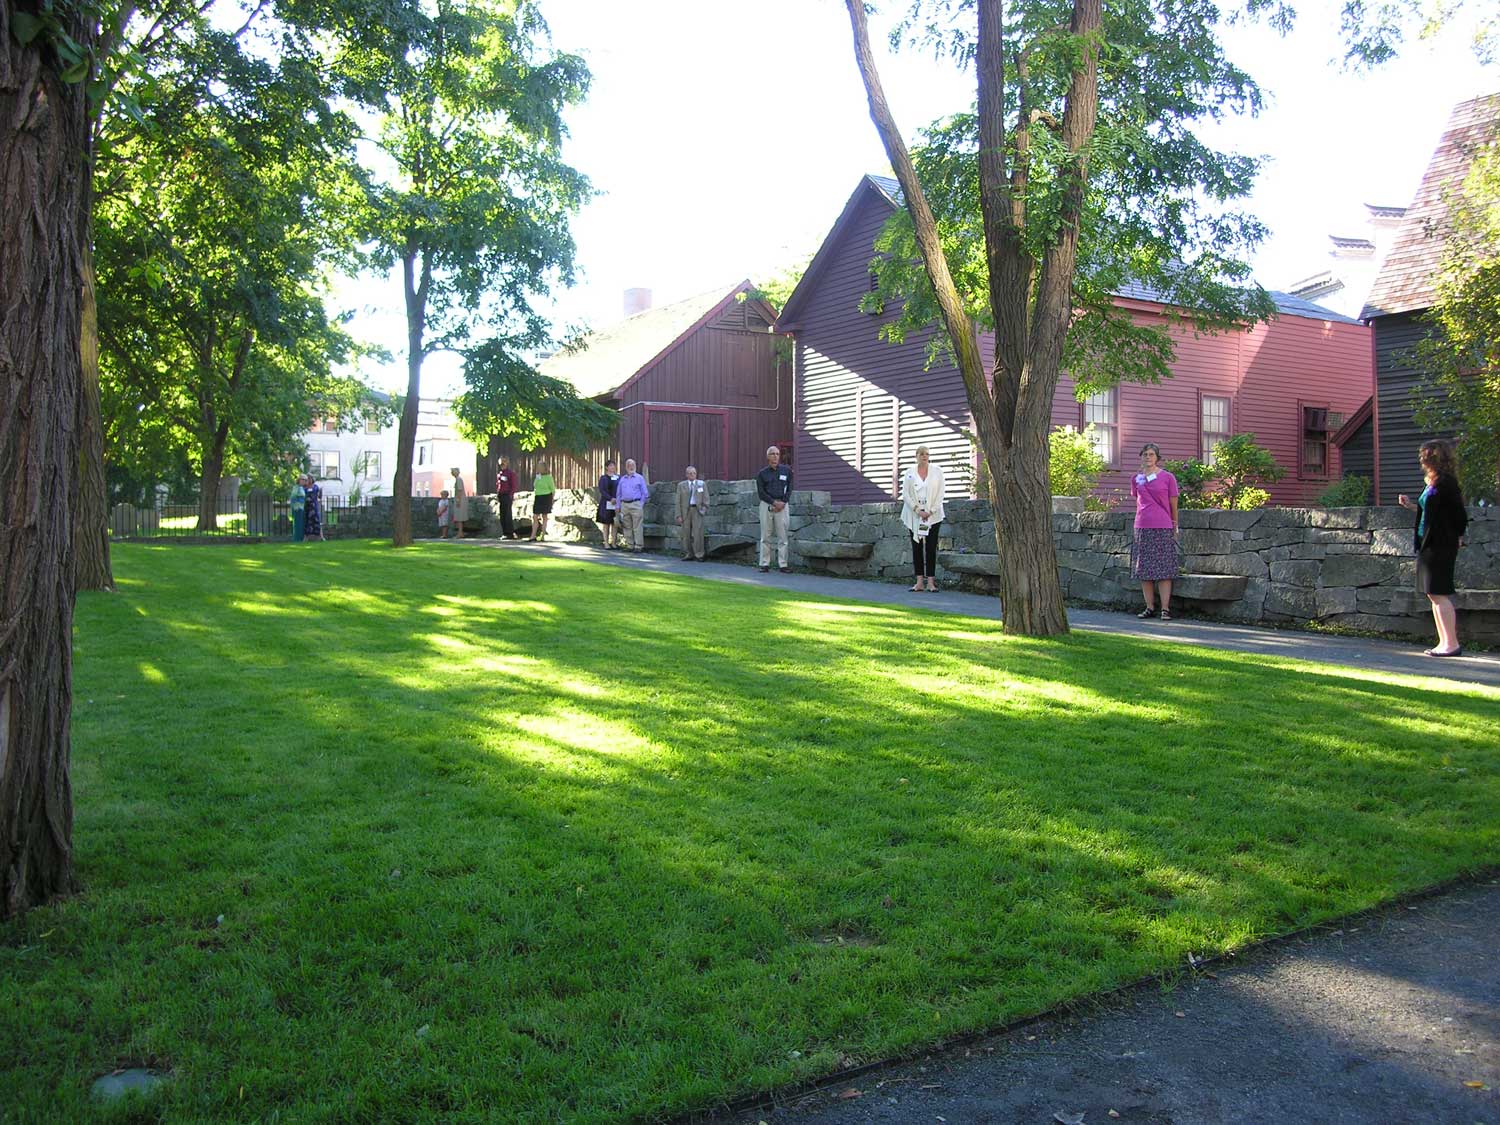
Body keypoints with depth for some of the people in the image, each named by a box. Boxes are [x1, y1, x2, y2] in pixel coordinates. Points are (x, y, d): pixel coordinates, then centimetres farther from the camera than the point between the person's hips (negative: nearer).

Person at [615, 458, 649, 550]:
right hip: (624, 505, 4)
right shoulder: (622, 479, 15)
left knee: (637, 527, -8)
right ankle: (629, 545, 11)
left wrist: (641, 505, -4)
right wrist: (618, 506, 10)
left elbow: (645, 493, 3)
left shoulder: (640, 478, 5)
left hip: (636, 504, -4)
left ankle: (638, 546, -7)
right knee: (627, 527, 5)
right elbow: (618, 494, 18)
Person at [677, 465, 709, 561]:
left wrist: (704, 510, -5)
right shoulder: (681, 485, 9)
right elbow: (678, 501, 6)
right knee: (686, 534, 1)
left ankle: (699, 555, -7)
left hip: (698, 510, -1)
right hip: (685, 511, 1)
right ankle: (688, 555, 8)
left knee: (698, 533, -10)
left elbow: (706, 499, 7)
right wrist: (679, 515, -2)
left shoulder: (702, 484, 9)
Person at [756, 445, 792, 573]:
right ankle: (765, 564, 5)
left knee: (782, 536, -1)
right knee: (766, 536, 1)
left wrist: (783, 502, -7)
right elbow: (761, 493, -1)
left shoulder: (786, 471, 8)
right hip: (766, 504, -1)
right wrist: (774, 502, -11)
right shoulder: (762, 473, 4)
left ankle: (782, 564, 1)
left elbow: (789, 489, 7)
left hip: (782, 504, 1)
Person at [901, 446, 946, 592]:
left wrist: (931, 511, -9)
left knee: (931, 548, -3)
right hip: (914, 516, 1)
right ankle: (919, 582, 4)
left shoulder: (937, 471, 5)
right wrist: (917, 510, -11)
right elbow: (905, 494, 0)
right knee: (917, 548, 1)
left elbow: (940, 492, 0)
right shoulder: (910, 473, 6)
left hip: (933, 515, -1)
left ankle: (930, 582, -1)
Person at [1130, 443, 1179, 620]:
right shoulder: (1136, 479, 10)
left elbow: (1173, 505, 5)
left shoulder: (1167, 477, 0)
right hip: (1142, 527, 4)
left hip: (1163, 528, -4)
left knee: (1164, 569, -3)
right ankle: (1150, 607, 11)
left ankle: (1165, 609, -2)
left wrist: (1174, 527, 8)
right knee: (1144, 570, 4)